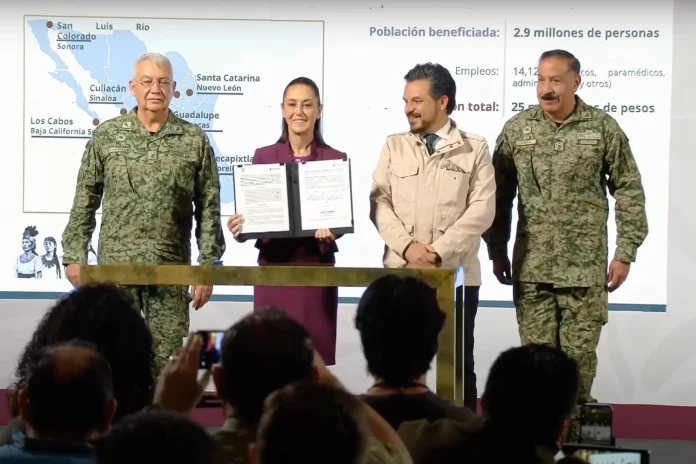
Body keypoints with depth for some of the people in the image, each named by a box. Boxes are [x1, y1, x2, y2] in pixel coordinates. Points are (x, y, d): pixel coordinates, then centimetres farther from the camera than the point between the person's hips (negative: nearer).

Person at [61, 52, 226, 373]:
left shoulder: (194, 140, 2)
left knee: (167, 359, 3)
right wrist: (74, 256, 1)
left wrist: (208, 266, -2)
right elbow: (85, 202, 7)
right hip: (115, 265, 0)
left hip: (171, 269, 0)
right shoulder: (106, 136, 4)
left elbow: (208, 209, 3)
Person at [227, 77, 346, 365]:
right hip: (273, 265, 1)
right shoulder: (263, 156, 6)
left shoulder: (335, 159, 3)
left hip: (316, 265, -1)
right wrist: (241, 225, -14)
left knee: (315, 352, -1)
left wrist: (331, 232, -19)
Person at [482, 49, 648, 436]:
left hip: (586, 269, -1)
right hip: (531, 268, 1)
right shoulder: (517, 129, 2)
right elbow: (500, 194, 10)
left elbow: (629, 192, 1)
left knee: (580, 355, 2)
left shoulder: (603, 128, -2)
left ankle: (577, 426, 15)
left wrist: (625, 253, -2)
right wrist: (497, 251, 9)